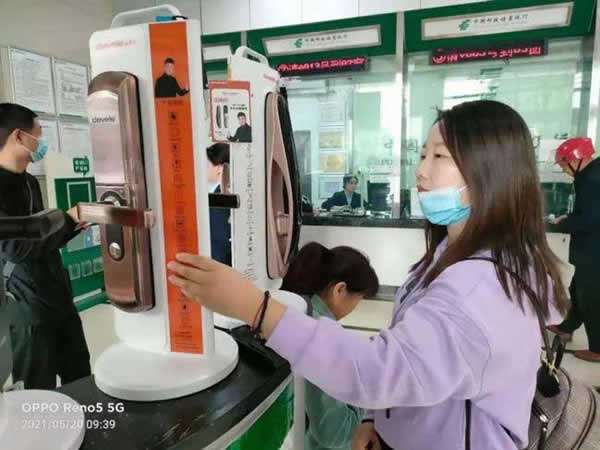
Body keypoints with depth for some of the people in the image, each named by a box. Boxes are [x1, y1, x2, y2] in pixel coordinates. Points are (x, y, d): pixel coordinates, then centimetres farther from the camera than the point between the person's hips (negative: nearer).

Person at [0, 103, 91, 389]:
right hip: (30, 307, -8)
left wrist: (75, 225, 7)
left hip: (59, 297, 8)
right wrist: (68, 219, -16)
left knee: (80, 381, 16)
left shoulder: (29, 182, 14)